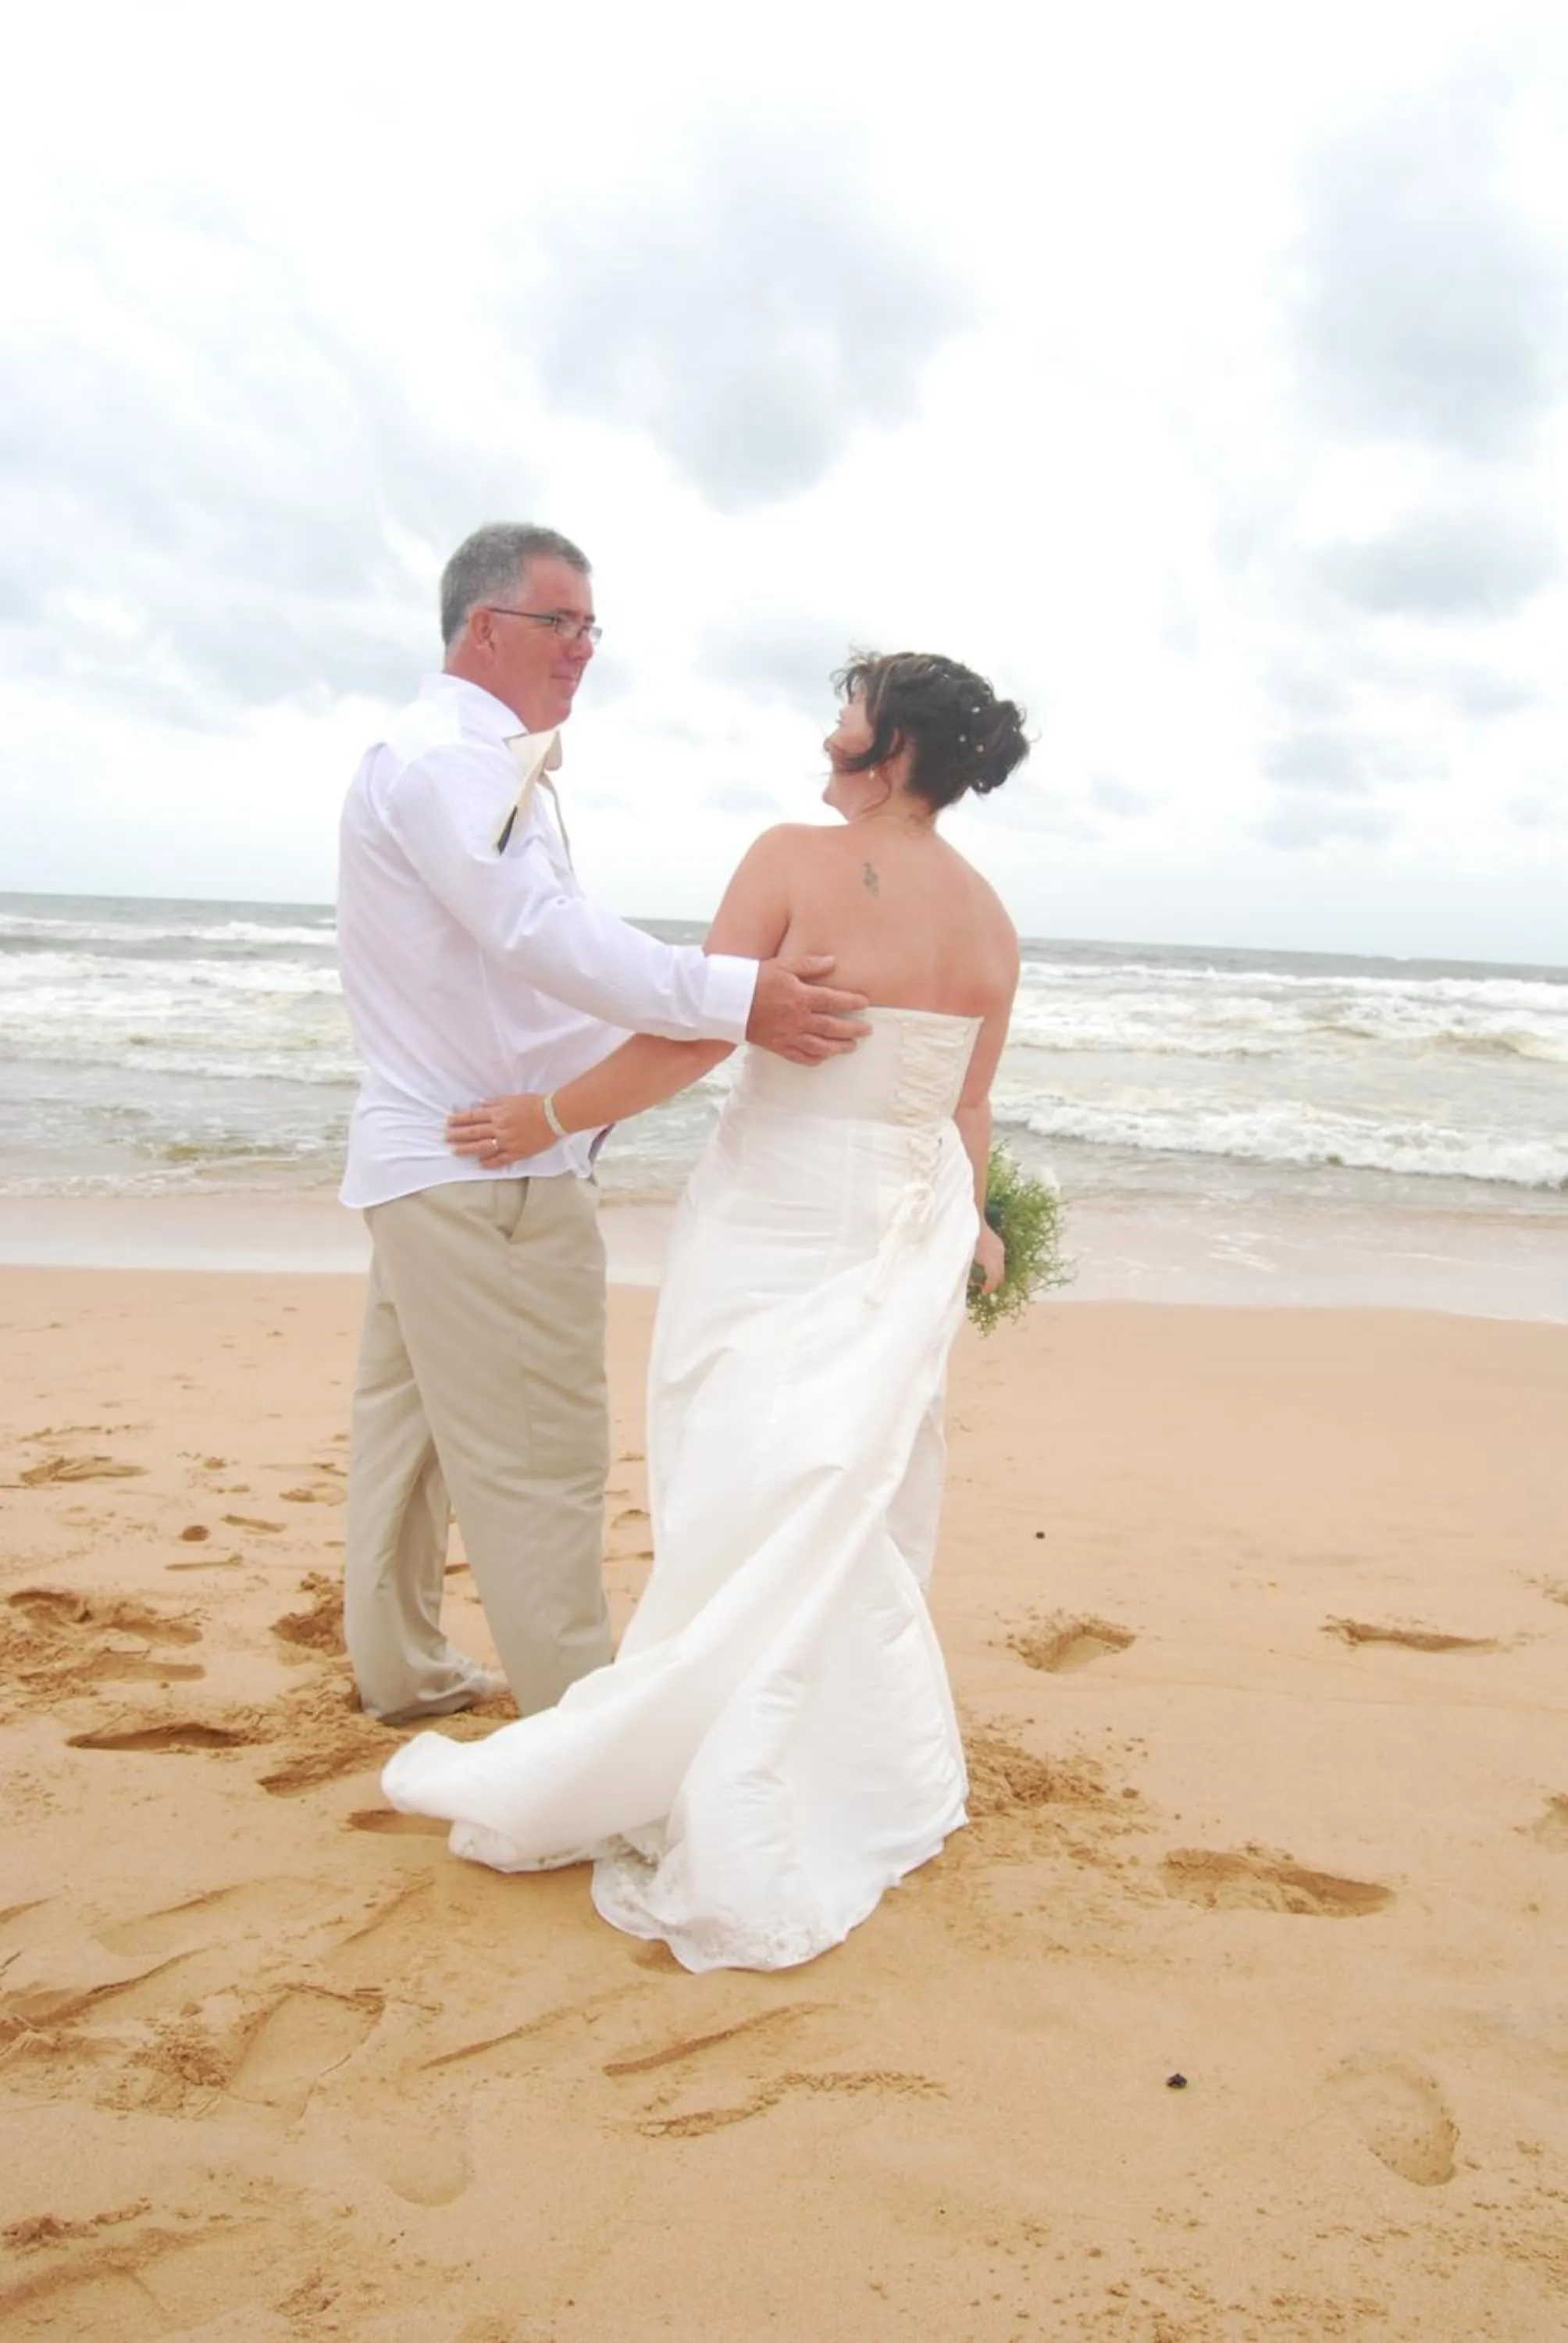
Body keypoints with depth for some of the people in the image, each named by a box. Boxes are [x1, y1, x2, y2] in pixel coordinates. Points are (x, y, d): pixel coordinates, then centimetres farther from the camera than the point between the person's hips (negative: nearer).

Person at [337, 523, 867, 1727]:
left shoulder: (473, 760, 19)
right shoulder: (449, 757, -15)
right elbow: (541, 935, -30)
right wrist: (736, 997, -39)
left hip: (422, 1161, 11)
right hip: (486, 1172, -11)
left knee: (412, 1422, 18)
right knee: (540, 1455, -3)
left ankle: (403, 1666, 33)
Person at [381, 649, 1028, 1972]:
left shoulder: (794, 861, -13)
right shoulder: (990, 920, 4)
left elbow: (695, 1036, -16)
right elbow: (968, 1112, 9)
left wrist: (552, 1116, -6)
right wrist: (967, 1230, 22)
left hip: (776, 1218, -6)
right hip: (906, 1230, 6)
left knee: (748, 1515, 1)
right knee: (860, 1509, 16)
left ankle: (738, 1843, 12)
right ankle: (866, 1785, 29)